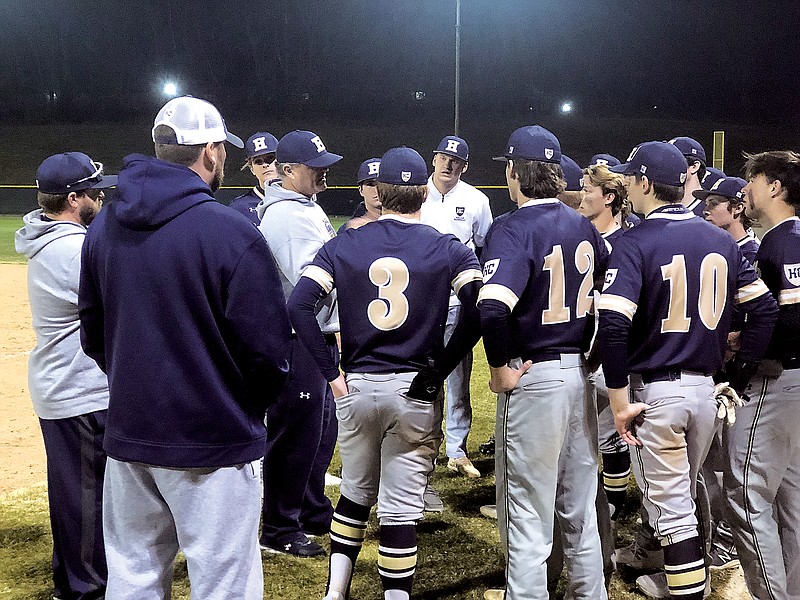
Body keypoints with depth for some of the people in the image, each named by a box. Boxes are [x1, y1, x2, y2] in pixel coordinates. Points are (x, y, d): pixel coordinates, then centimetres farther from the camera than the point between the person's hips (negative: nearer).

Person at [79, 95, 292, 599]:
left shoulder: (104, 227, 3)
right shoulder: (234, 232, -17)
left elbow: (93, 335, 11)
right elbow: (268, 350, -14)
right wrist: (248, 411, 5)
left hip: (128, 433, 6)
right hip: (212, 443, -6)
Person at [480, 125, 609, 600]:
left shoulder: (514, 228, -16)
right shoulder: (584, 227, 6)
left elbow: (493, 307, -31)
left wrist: (500, 369, -19)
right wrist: (588, 350, 15)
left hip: (534, 379, -7)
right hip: (580, 373, 7)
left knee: (528, 512, 4)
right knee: (580, 509, 20)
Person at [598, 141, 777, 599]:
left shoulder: (636, 242, -13)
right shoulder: (721, 240, 5)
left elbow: (613, 325, -24)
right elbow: (765, 308, 6)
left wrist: (620, 402, -17)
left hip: (655, 389, -6)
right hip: (706, 388, 6)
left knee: (671, 505, 3)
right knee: (682, 497, 23)